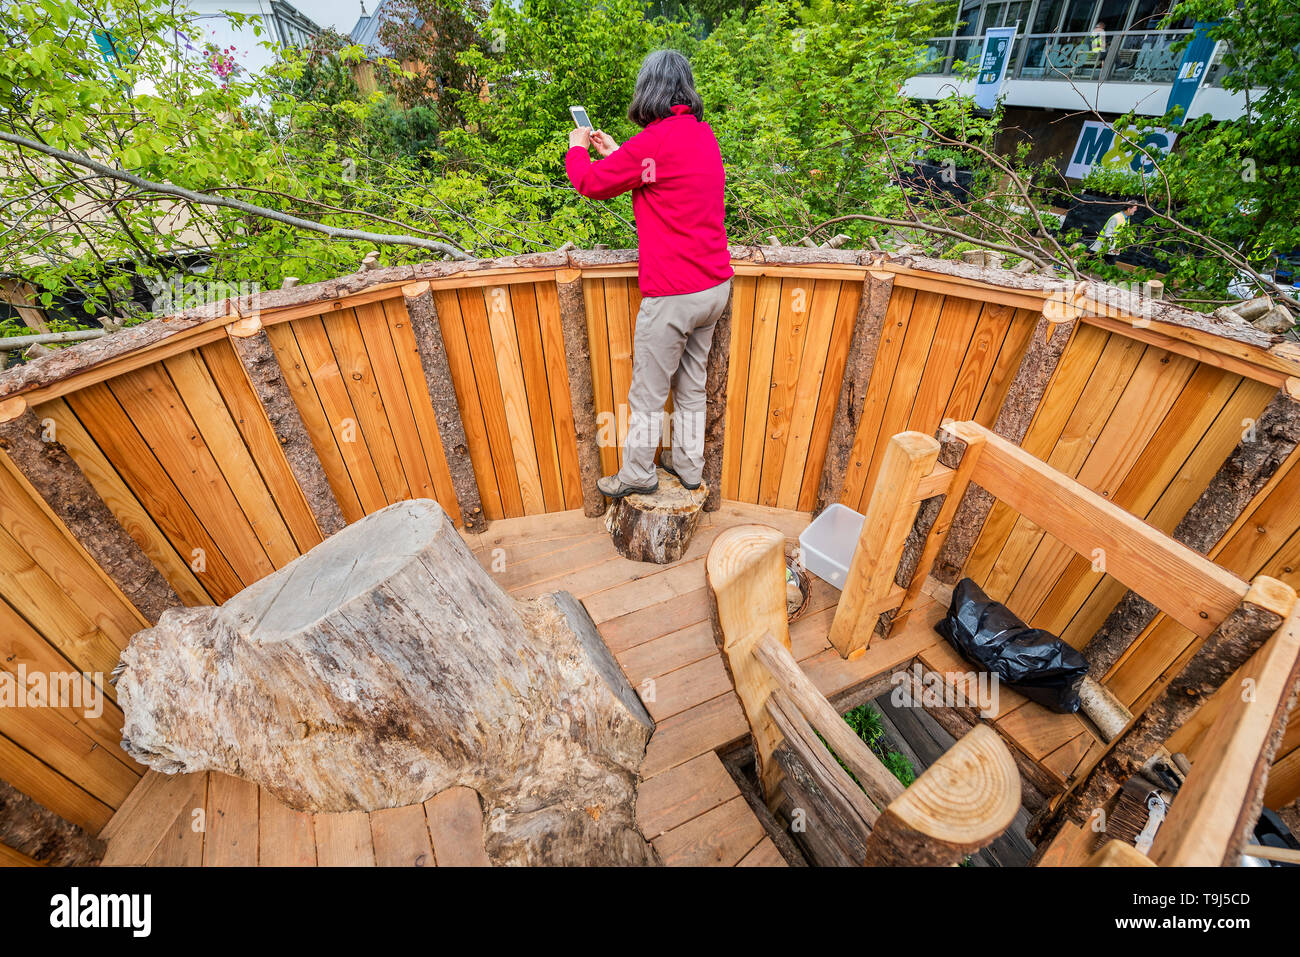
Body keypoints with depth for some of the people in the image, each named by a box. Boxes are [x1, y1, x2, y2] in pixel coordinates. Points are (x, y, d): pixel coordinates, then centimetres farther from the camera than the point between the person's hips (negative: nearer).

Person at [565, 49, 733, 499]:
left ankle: (638, 475, 22)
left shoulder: (655, 140, -14)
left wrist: (578, 148, 16)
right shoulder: (704, 133, 10)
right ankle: (688, 465, 33)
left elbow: (591, 183, -4)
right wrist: (616, 154, 27)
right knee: (691, 384, 19)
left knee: (648, 393, 7)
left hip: (673, 294, -8)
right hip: (715, 285, 8)